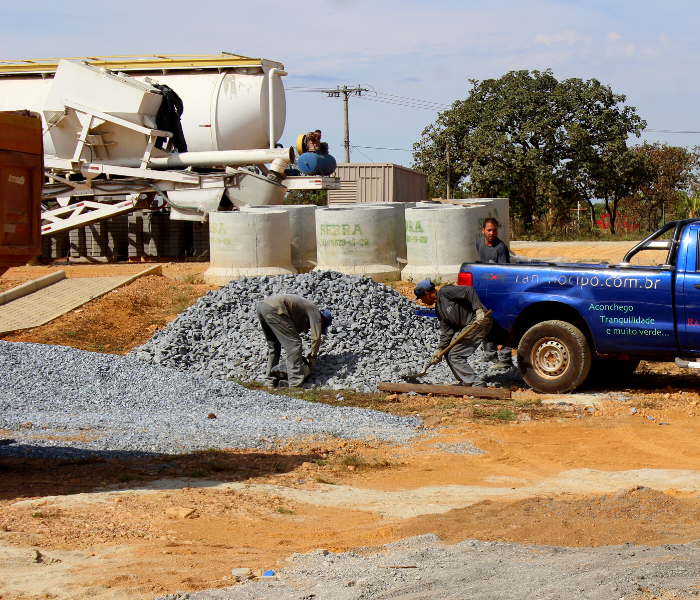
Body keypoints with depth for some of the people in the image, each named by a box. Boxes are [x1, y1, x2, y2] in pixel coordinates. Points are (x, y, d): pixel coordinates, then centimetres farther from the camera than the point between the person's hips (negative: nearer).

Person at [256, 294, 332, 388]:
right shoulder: (314, 311, 7)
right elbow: (316, 337, -1)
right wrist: (313, 357, 11)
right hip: (274, 308, -10)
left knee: (273, 346, 24)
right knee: (294, 344, -4)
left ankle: (270, 378, 27)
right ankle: (295, 382, -6)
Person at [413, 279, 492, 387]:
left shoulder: (445, 291, -11)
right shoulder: (438, 309, 16)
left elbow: (469, 291, -19)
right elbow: (446, 331, 10)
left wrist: (479, 310, -29)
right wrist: (439, 349, -1)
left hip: (480, 321, -10)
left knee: (454, 355, -11)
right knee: (448, 354, 10)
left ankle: (478, 384, -9)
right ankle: (465, 382, 19)